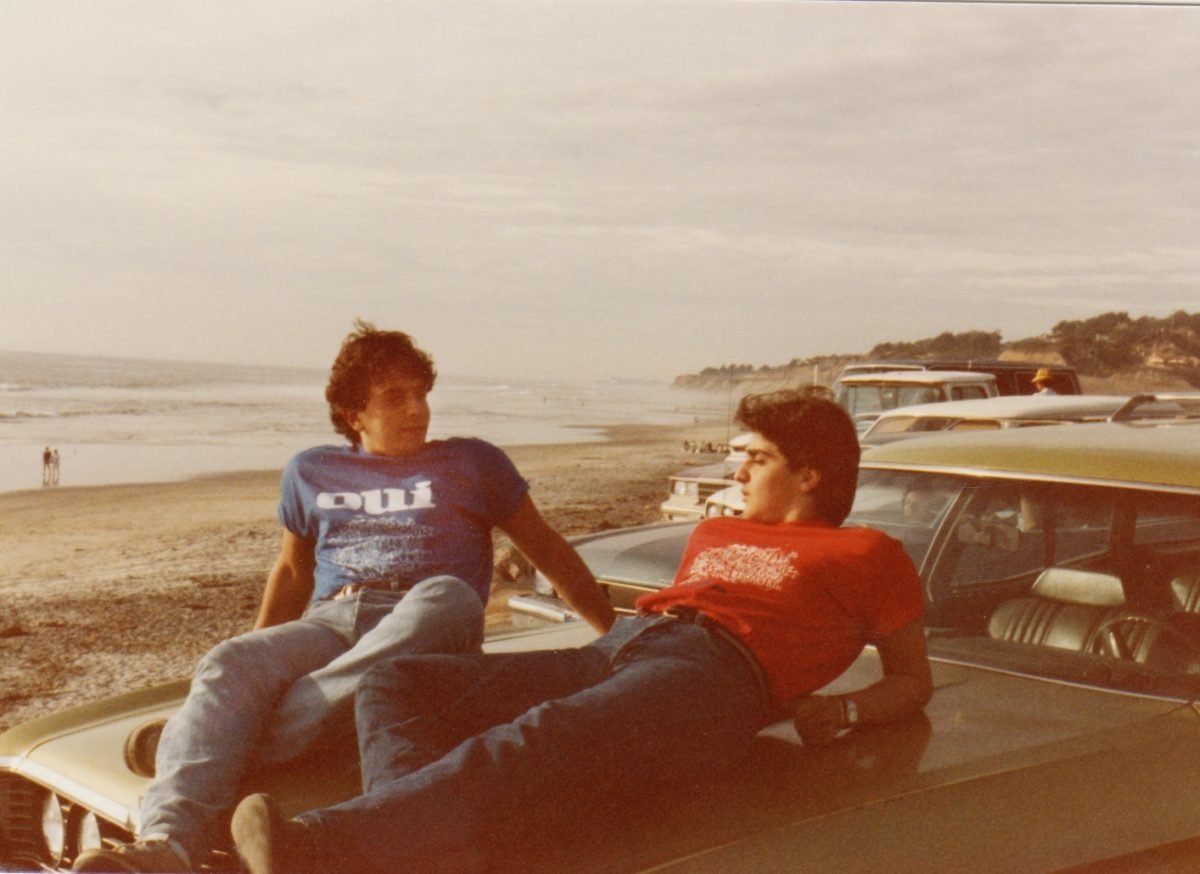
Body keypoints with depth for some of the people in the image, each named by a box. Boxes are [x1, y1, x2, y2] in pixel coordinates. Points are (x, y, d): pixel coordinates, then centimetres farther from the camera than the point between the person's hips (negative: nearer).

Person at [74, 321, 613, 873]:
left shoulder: (471, 463, 20)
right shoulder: (311, 472, 26)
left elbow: (548, 550, 23)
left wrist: (619, 635, 17)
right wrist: (259, 649, 20)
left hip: (425, 628, -2)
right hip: (329, 621, 2)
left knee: (447, 595, -39)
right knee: (229, 663, -31)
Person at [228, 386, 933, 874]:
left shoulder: (866, 554, 19)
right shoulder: (716, 534, 37)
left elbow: (915, 681, 17)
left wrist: (843, 711, -2)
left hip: (714, 674, -8)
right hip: (612, 651, 8)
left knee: (538, 740, -39)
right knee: (393, 682, -11)